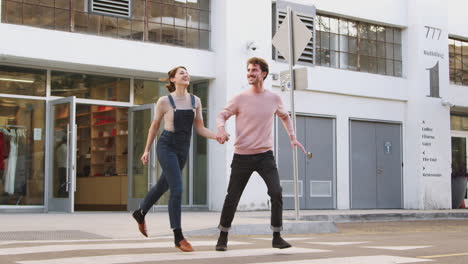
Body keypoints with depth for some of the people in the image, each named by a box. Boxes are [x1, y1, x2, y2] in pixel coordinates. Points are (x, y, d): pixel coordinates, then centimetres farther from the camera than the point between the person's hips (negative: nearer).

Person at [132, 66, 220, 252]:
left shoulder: (195, 101, 2)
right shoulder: (164, 101, -9)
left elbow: (200, 129, 3)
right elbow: (154, 126, 3)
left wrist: (217, 136, -15)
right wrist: (147, 150, 6)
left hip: (183, 149, 6)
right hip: (166, 147, -6)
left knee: (163, 186, 20)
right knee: (177, 189, -17)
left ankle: (140, 213, 47)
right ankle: (178, 237, -11)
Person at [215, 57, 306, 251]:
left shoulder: (274, 98, 3)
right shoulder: (240, 99, -5)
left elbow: (285, 116, 22)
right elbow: (222, 115, 2)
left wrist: (292, 137, 14)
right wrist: (221, 130, -20)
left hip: (265, 155, 1)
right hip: (242, 155, -1)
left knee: (276, 193, -14)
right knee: (232, 198, 3)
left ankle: (277, 237, -1)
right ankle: (223, 237, 20)